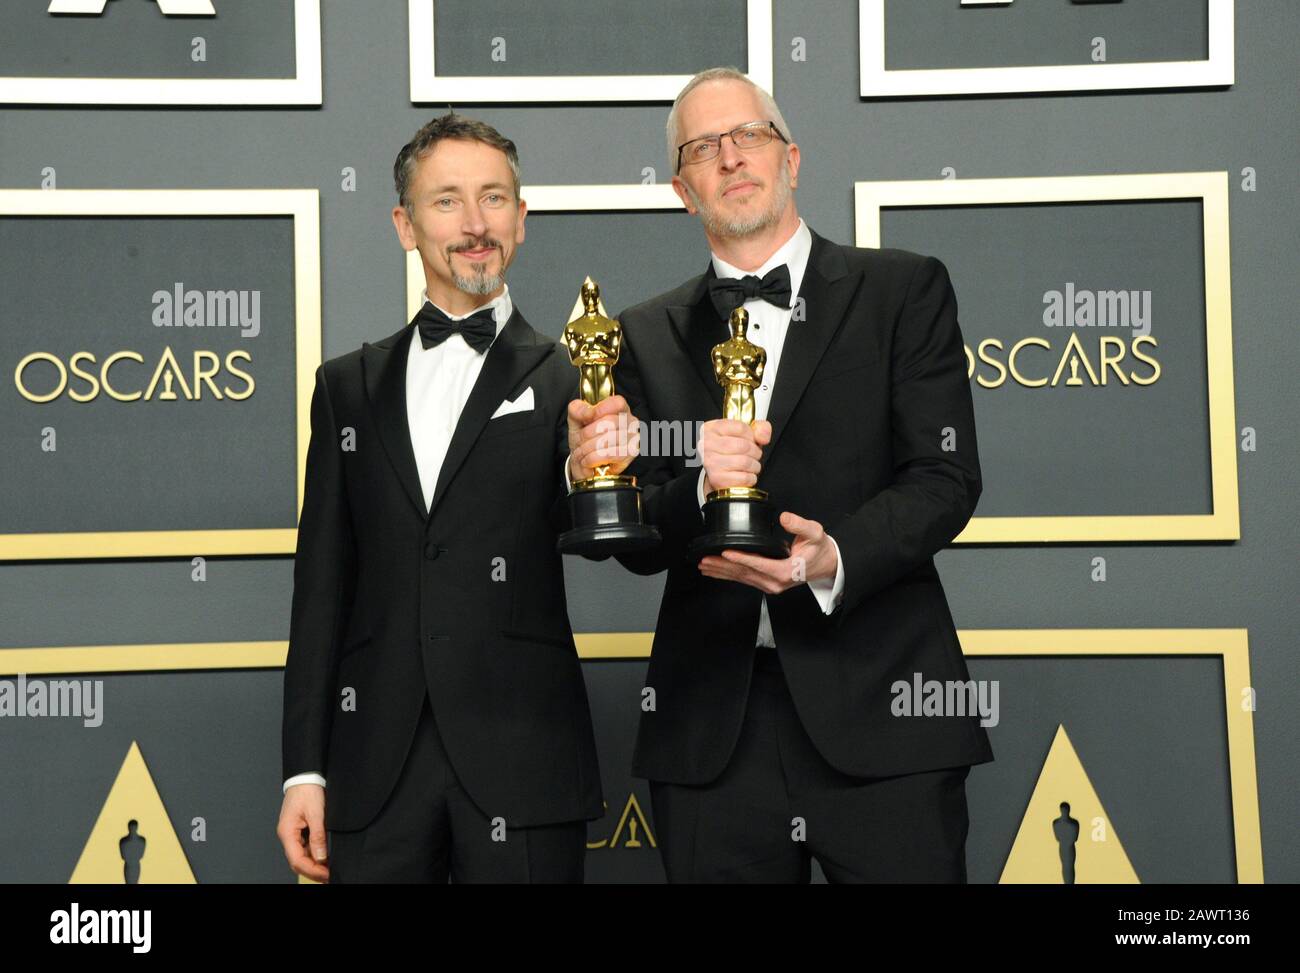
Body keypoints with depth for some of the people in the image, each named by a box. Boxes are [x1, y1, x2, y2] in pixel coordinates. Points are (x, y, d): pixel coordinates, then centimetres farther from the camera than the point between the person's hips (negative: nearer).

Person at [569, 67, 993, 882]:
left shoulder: (904, 290, 7)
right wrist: (699, 490, -14)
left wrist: (836, 558, -20)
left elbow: (946, 477, -3)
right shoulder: (650, 336, 13)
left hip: (878, 717, -2)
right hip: (713, 734, 2)